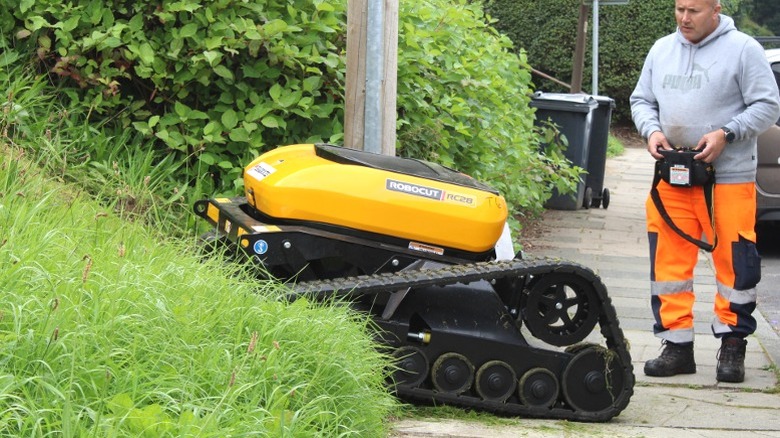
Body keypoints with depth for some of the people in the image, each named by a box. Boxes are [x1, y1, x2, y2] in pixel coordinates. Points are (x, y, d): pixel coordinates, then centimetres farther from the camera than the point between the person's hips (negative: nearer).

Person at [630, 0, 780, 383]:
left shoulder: (742, 49, -4)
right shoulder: (662, 50, 12)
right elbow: (641, 100, 20)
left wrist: (726, 134, -17)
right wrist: (652, 131, -1)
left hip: (729, 179, -4)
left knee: (734, 263, -2)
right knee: (668, 262, 4)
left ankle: (732, 346, 11)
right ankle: (677, 344, 12)